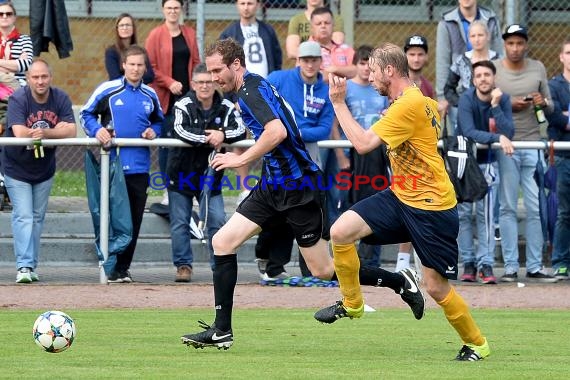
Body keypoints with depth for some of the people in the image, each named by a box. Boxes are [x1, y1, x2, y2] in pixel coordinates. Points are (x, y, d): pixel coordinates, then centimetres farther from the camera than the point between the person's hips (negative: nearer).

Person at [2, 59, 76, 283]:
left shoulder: (60, 99, -10)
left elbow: (71, 131, -19)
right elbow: (19, 133, -33)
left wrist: (43, 133, -33)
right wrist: (56, 130, -23)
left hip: (44, 170, 4)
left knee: (37, 218, 12)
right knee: (23, 217, -12)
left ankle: (32, 266, 20)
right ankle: (24, 267, -15)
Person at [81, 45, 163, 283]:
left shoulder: (150, 96, 10)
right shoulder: (108, 90, -2)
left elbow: (159, 120, 24)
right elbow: (86, 114, 4)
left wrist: (153, 131, 3)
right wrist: (97, 130, -14)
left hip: (139, 167, 4)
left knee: (134, 220, 5)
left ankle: (123, 267, 13)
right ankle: (112, 267, 3)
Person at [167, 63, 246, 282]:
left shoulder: (225, 107, -1)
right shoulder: (184, 106, -10)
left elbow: (240, 131, -14)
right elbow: (180, 131, -26)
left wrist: (222, 135, -32)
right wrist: (208, 138, -28)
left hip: (209, 173, 2)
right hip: (182, 172, -2)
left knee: (217, 221, -3)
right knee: (180, 222, 2)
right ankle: (183, 265, 11)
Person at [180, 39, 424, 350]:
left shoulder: (252, 89, -17)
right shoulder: (249, 88, 13)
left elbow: (277, 131, -32)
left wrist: (241, 159, -24)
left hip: (297, 188, -10)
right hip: (272, 185, 10)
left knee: (323, 270, -1)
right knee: (222, 242, 0)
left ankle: (401, 284, 15)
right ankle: (221, 330, 3)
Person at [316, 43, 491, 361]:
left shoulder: (409, 104, -22)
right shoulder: (421, 100, 7)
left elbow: (363, 143, -25)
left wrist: (339, 103, -18)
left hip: (432, 206, -9)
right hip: (400, 197, 9)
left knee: (436, 286, -2)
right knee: (340, 231, -8)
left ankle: (476, 344, 18)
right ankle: (352, 304, 10)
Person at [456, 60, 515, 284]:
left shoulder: (503, 100, -9)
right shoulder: (467, 99, -16)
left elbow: (509, 133, -20)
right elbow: (469, 132, -29)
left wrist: (495, 106, -28)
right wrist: (498, 138, -38)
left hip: (488, 163, 1)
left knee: (486, 214, -7)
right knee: (463, 213, -1)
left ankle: (486, 265, -9)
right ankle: (468, 263, 7)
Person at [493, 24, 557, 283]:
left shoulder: (538, 68, 10)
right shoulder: (493, 69, 0)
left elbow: (550, 108, 15)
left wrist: (543, 102, -7)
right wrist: (508, 106, -17)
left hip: (532, 145, 3)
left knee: (536, 208, 2)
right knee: (507, 208, 0)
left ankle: (535, 267, 8)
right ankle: (510, 267, 4)